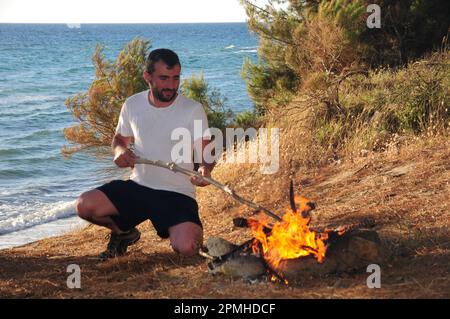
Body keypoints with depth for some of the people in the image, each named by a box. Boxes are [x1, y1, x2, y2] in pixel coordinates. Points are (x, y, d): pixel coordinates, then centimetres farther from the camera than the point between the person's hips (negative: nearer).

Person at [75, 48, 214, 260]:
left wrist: (205, 169, -30)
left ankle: (194, 232, 13)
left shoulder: (193, 110, -7)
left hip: (177, 194, -3)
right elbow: (120, 138, 20)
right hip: (138, 186, 3)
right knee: (85, 206, -19)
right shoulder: (132, 105, 3)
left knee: (186, 248, -29)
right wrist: (120, 151, -5)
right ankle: (124, 232, 14)